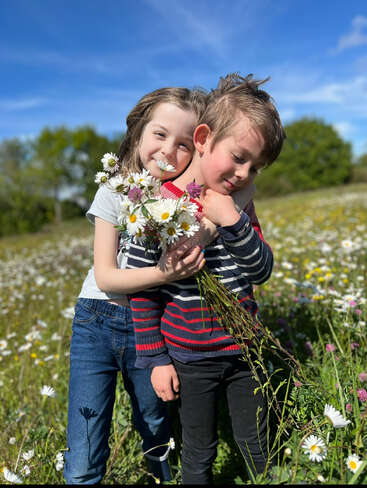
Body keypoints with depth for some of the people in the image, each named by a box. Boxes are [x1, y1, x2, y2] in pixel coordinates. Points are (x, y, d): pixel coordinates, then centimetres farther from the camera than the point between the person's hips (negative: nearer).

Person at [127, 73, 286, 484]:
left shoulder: (239, 205, -2)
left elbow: (262, 271, -4)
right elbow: (142, 290, -10)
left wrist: (234, 223, -21)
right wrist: (154, 359, -7)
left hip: (245, 350, 4)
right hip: (190, 360, -3)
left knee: (258, 450, 21)